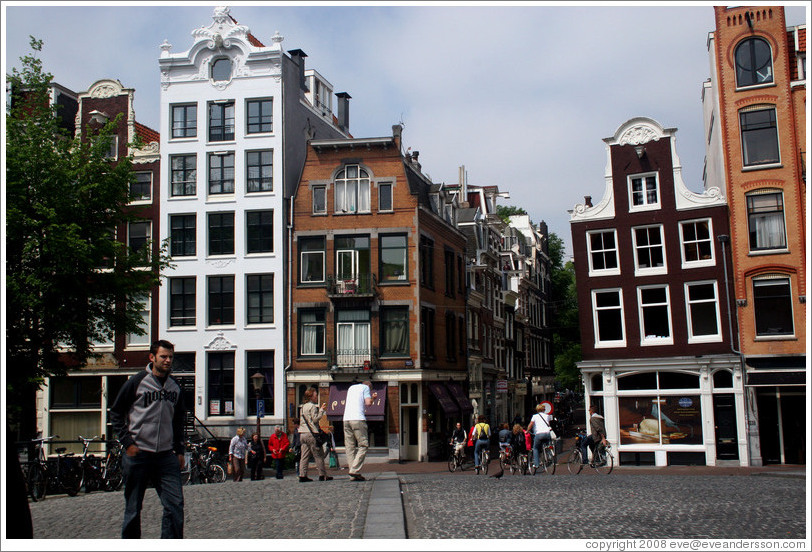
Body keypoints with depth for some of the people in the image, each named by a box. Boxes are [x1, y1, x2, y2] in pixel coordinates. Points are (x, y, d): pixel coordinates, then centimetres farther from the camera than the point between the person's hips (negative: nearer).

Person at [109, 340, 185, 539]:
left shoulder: (175, 387, 11)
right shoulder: (136, 382, -4)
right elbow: (115, 413, 1)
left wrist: (179, 450, 15)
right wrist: (127, 442, -7)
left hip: (166, 456, 4)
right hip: (138, 455, -3)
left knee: (175, 504, -6)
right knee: (133, 510, 7)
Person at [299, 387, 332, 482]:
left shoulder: (303, 406, 18)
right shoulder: (313, 406, -8)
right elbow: (315, 419, -14)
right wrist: (322, 410, -7)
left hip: (302, 433, 8)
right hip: (311, 433, -8)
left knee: (304, 456, 5)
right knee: (319, 455, -2)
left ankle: (302, 475, 1)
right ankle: (322, 475, 0)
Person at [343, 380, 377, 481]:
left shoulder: (351, 387, 26)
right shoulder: (366, 387, 8)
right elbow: (368, 403, -5)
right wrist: (373, 398, 17)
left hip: (346, 419, 6)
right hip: (358, 419, -6)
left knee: (349, 446, 5)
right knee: (363, 445, -1)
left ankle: (352, 475, 2)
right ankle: (355, 470, -14)